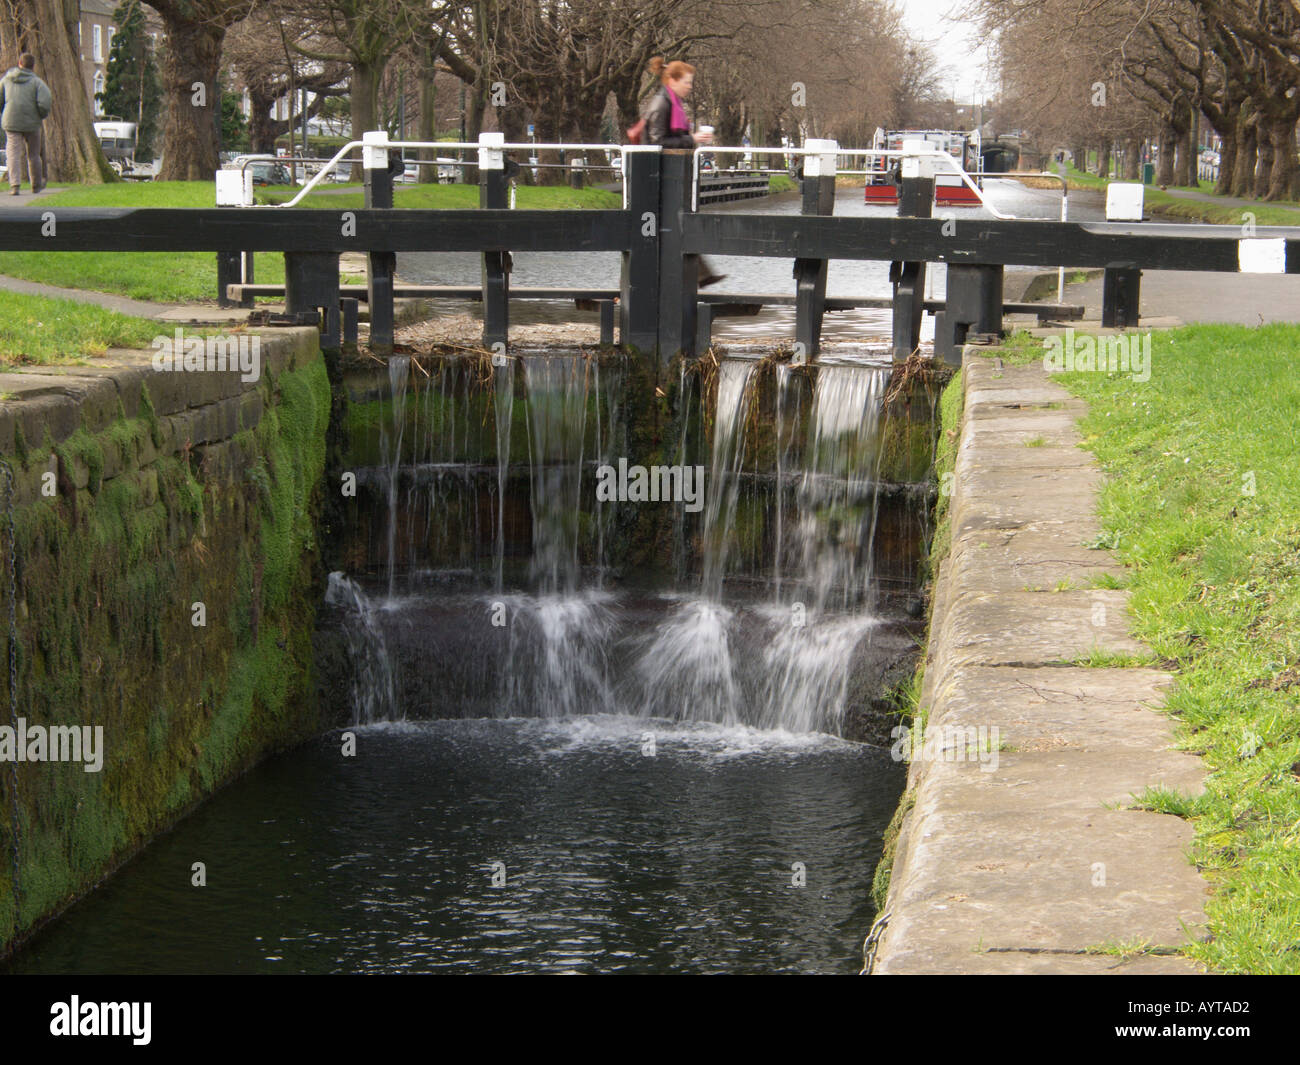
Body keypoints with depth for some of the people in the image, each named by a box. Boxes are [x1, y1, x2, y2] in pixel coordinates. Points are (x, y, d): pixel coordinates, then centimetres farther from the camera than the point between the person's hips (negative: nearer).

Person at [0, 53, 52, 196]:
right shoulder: (37, 82, -4)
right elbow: (45, 102, -17)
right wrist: (42, 115, 3)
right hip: (32, 123, -1)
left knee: (13, 154, -1)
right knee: (34, 154, 15)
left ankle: (14, 185, -19)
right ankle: (36, 185, 29)